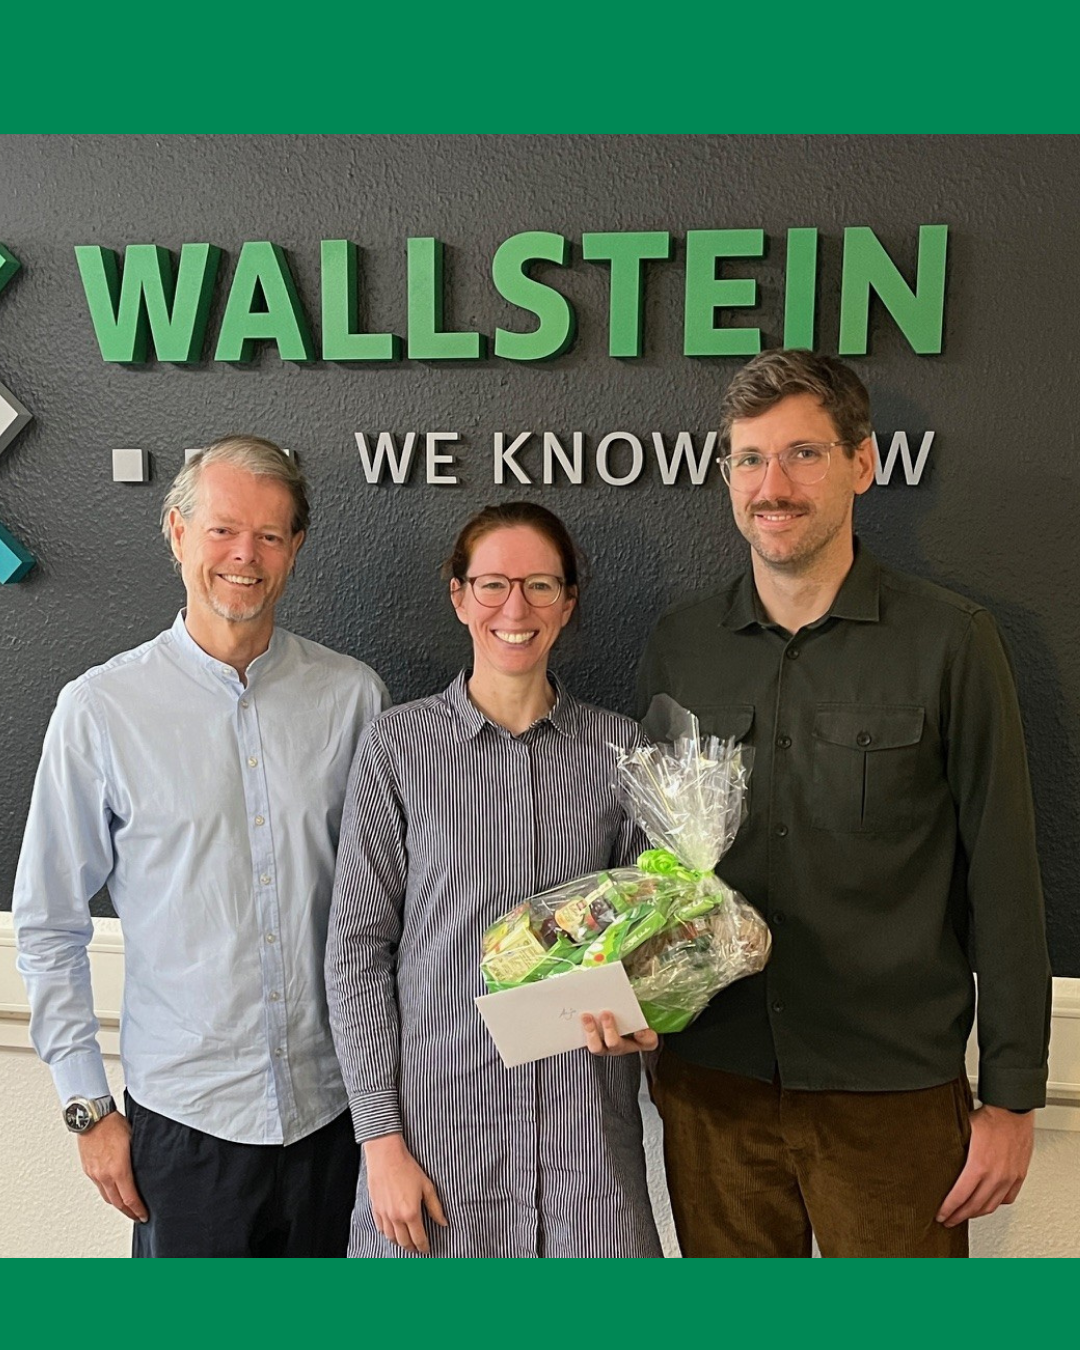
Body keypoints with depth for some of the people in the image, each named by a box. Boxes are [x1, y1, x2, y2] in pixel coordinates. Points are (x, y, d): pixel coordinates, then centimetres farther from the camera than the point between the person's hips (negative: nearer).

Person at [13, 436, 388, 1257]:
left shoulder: (355, 696, -3)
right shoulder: (102, 709, -8)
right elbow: (48, 926, -1)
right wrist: (89, 1105, -1)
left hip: (336, 1105, 2)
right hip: (186, 1120, -2)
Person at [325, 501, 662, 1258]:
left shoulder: (620, 748, 2)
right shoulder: (399, 745, -3)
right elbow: (357, 949, -3)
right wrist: (381, 1137, -6)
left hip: (584, 1122, 2)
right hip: (438, 1118, -1)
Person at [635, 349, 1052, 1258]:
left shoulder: (949, 642, -6)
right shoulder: (678, 646, 3)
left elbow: (1002, 882, -4)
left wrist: (1012, 1095, -4)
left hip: (892, 1091, -2)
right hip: (711, 1082, 3)